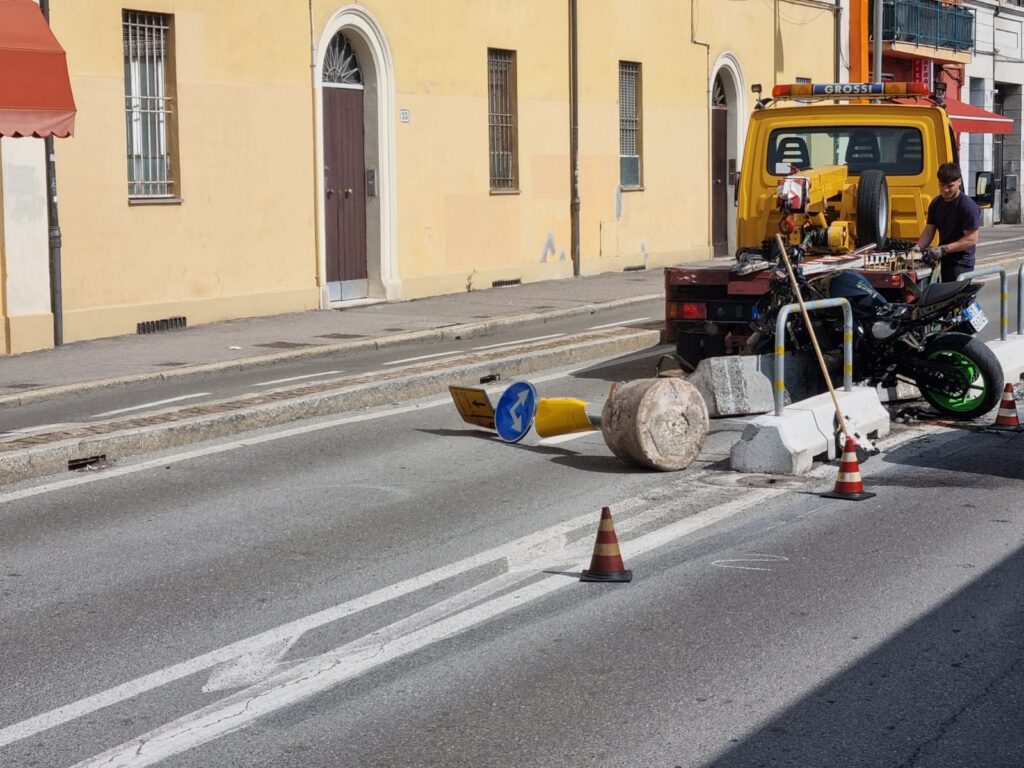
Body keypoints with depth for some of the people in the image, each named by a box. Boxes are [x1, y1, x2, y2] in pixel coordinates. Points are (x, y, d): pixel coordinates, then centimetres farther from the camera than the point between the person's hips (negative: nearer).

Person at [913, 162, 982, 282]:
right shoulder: (936, 204, 10)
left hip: (961, 263, -8)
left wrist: (943, 249, -24)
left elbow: (971, 239, -17)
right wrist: (917, 247, -7)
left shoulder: (969, 207, -14)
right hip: (944, 261, 8)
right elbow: (929, 231, 13)